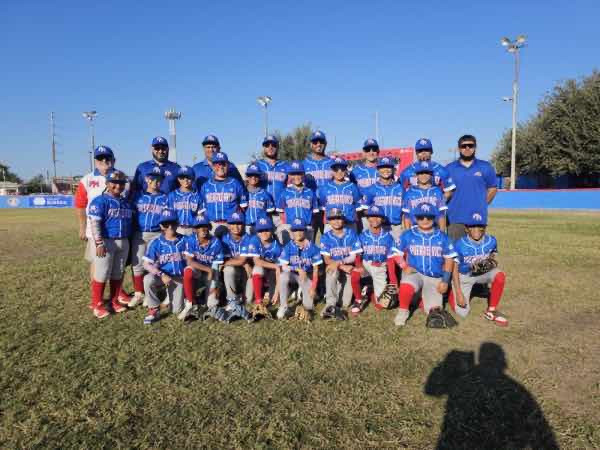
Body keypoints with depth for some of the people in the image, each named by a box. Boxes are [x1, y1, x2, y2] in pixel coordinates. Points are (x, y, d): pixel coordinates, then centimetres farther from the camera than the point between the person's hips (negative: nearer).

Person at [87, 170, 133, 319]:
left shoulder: (127, 202, 13)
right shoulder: (100, 201, -9)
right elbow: (94, 223, -14)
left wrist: (129, 240, 17)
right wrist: (99, 243, -20)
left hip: (124, 243, 6)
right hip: (106, 242, -6)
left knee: (118, 274, 14)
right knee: (101, 275, -1)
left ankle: (115, 301, 25)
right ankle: (97, 304, 10)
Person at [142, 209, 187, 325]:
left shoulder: (184, 240, -4)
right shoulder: (156, 243, -9)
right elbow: (146, 264, -14)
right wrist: (162, 275, -26)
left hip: (179, 277, 1)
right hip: (162, 275, -1)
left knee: (176, 310, -1)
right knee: (148, 279, -35)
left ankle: (171, 295, 35)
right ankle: (154, 310, -15)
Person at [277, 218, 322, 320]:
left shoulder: (312, 248, -11)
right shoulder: (288, 247, -10)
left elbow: (315, 269, -8)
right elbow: (283, 267, -15)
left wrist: (313, 287, -17)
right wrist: (297, 269, -32)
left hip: (307, 277, 0)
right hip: (292, 274, 1)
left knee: (308, 305, -16)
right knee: (283, 276, -35)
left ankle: (307, 308, 26)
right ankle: (283, 307, -19)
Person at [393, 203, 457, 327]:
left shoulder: (442, 237, 4)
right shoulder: (408, 235, 0)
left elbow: (449, 259, 8)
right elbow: (398, 254, 7)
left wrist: (445, 280, -2)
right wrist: (404, 266, -12)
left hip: (435, 278, 2)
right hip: (414, 273, -2)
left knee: (434, 310, -7)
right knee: (406, 287, -36)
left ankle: (423, 296, 26)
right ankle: (403, 311, -5)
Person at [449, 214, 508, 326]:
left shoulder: (491, 241, -15)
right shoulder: (460, 244, -24)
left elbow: (492, 257, 7)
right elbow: (455, 269, -16)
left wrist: (492, 262, -19)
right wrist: (459, 294, -21)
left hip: (483, 273, 3)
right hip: (464, 276, -3)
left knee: (500, 275, -30)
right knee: (462, 313, -12)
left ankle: (491, 311, -10)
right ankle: (451, 292, 22)